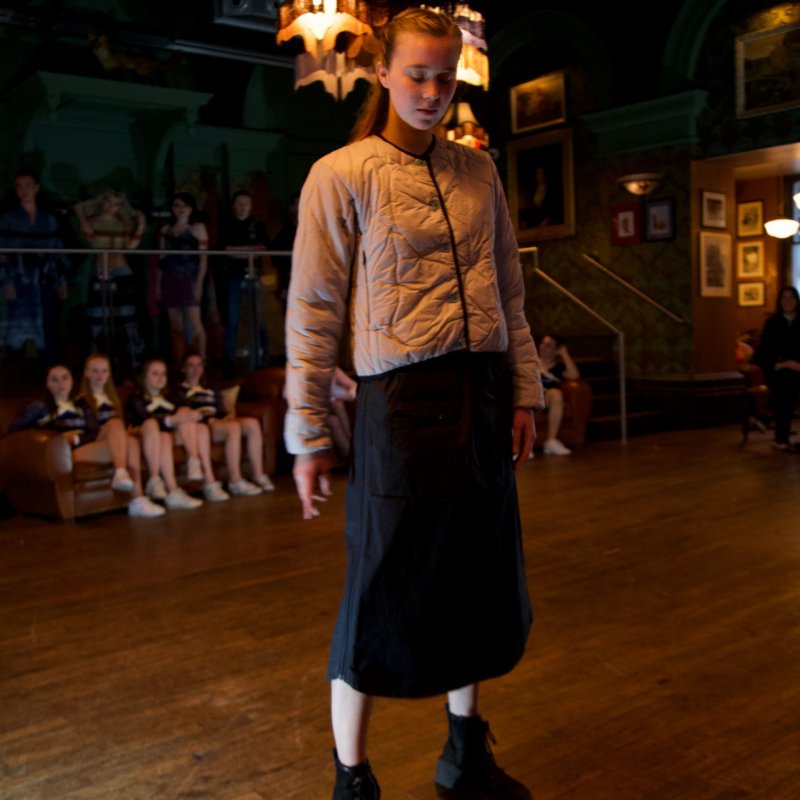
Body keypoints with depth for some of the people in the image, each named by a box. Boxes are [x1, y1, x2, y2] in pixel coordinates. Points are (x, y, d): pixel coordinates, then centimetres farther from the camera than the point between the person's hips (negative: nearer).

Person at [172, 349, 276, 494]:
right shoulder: (179, 392, 14)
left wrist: (228, 416, 0)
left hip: (219, 422, 6)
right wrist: (208, 418, -16)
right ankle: (235, 482, -39)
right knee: (234, 427, -35)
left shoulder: (211, 392, 34)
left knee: (252, 423, -22)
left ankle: (259, 476, -25)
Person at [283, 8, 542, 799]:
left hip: (483, 399, 6)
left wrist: (524, 390, 11)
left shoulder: (477, 171, 12)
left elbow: (508, 291, 16)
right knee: (383, 593, 2)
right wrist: (306, 436, -7)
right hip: (400, 400, -5)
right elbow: (312, 314, -5)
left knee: (476, 581, 15)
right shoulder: (341, 175, -2)